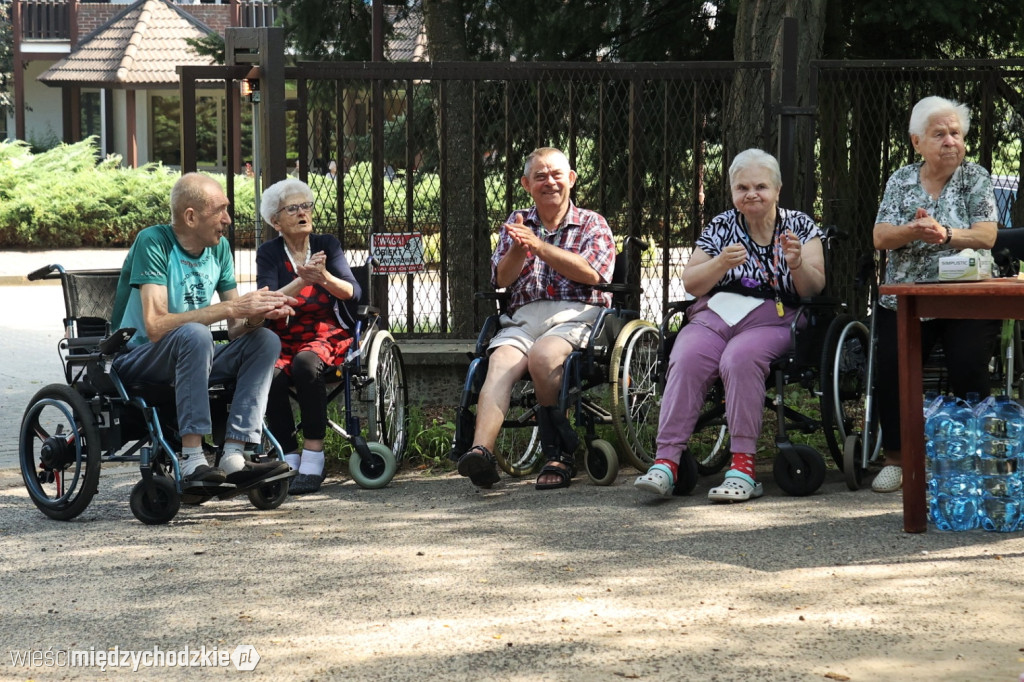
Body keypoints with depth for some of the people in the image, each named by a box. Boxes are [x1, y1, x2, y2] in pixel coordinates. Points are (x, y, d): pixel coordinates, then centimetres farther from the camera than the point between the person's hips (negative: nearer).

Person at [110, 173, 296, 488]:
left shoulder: (219, 248, 5)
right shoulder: (153, 242, -17)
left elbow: (236, 330, 3)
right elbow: (155, 326, -29)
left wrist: (256, 316, -22)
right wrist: (231, 308, -30)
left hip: (188, 359, 7)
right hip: (137, 360, -7)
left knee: (266, 340, -13)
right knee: (194, 333, -36)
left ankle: (233, 456, -25)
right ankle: (192, 460, -38)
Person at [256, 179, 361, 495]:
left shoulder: (327, 244, 7)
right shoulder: (269, 253, 3)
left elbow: (353, 292, -5)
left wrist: (324, 278, -26)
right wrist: (301, 281, -26)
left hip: (327, 335, 0)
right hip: (284, 340, 0)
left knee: (305, 362, -35)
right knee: (271, 376, -33)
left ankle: (313, 461, -31)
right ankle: (288, 460, -23)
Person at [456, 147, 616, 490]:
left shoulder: (592, 224, 15)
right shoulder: (517, 223, 24)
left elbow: (592, 273, -5)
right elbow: (502, 278, 12)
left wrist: (539, 246, -11)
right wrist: (519, 248, -9)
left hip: (577, 314, -3)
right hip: (525, 315, 3)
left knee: (542, 355, -35)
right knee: (501, 362, -30)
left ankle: (560, 455, -23)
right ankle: (481, 450, -51)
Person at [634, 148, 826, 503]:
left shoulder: (799, 225, 9)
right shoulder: (721, 226, 13)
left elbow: (814, 289, 0)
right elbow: (691, 284, 6)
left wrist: (796, 264, -21)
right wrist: (722, 263, -13)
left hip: (770, 318, -2)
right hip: (715, 313, 2)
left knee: (739, 359, -36)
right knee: (686, 360, -30)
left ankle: (743, 466, -35)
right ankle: (666, 462, -36)